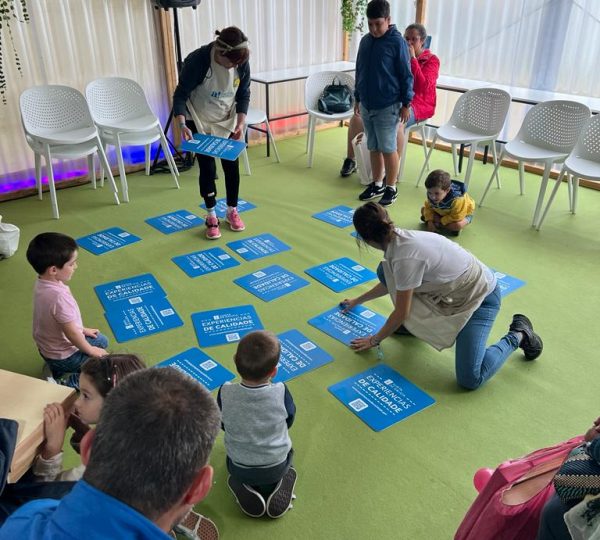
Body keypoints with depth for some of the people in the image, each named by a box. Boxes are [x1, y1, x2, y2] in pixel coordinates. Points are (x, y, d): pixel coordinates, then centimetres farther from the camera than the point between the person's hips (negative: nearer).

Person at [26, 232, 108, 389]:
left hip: (48, 347, 9)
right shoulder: (59, 296, -37)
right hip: (64, 355, -9)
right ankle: (67, 383, -1)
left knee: (101, 341, 25)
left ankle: (59, 370, 19)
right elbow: (71, 333, -26)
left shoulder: (42, 283, -9)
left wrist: (82, 329, 16)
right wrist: (91, 350, -10)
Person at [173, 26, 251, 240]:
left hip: (229, 122, 3)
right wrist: (182, 124, -33)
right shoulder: (197, 61, -28)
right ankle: (211, 216, 14)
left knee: (231, 166, 5)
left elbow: (244, 95, -4)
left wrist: (240, 123, -16)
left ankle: (232, 211, 22)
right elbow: (181, 94, -20)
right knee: (207, 168, -1)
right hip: (201, 123, -3)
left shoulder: (242, 63, -18)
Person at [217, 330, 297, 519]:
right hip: (277, 468, 0)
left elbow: (223, 425, -5)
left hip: (239, 468, 1)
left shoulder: (225, 393, -25)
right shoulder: (281, 392, -26)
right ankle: (277, 488, 9)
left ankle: (246, 491, 9)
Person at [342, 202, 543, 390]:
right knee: (385, 271, -5)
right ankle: (416, 323, 16)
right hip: (456, 288, 8)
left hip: (480, 295, -8)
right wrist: (358, 301, 27)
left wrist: (374, 339, -4)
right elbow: (391, 282, 16)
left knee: (469, 379, -17)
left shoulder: (405, 256, -32)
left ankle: (518, 335, 6)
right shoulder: (399, 238, -5)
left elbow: (401, 313, -20)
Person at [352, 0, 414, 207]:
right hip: (367, 105, 6)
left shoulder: (397, 42, -10)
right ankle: (377, 184, 25)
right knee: (374, 147, 13)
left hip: (388, 106, -6)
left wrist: (406, 104, -11)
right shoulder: (365, 41, 8)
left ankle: (391, 188, 11)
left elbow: (406, 76, -9)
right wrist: (357, 98, 17)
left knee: (388, 148, 0)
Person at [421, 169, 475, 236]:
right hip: (443, 213, 6)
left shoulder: (457, 199, -44)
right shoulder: (431, 195, -28)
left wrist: (441, 221, -26)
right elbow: (428, 207, -9)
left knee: (458, 225, -39)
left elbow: (456, 217, -35)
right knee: (423, 209, -5)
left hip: (463, 213, -6)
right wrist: (429, 221, -21)